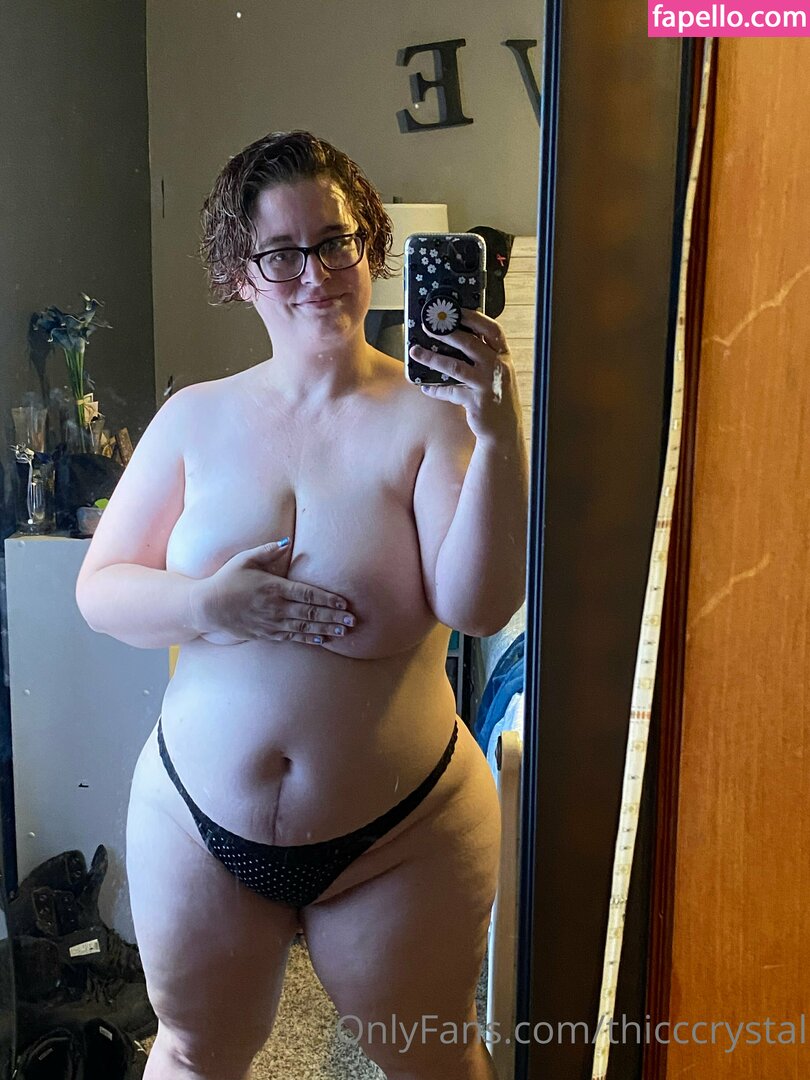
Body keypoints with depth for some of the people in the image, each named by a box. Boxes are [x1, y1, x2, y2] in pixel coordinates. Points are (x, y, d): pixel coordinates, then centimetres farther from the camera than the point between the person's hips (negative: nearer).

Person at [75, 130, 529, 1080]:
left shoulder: (428, 418, -12)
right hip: (199, 820, 3)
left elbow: (479, 607, -21)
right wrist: (208, 605, -18)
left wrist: (500, 439, -32)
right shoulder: (197, 417, -2)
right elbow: (100, 589, 0)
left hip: (399, 834, -2)